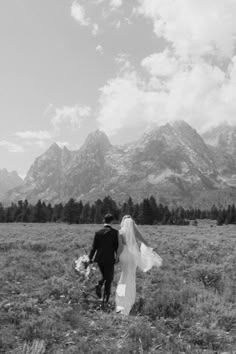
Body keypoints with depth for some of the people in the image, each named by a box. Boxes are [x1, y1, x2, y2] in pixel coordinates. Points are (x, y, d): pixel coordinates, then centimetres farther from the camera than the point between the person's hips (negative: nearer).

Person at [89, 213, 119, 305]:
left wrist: (90, 258, 6)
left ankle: (99, 285, -3)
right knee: (109, 279, 11)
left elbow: (94, 247, -1)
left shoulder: (98, 232, -3)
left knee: (104, 276, 24)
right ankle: (105, 299, 11)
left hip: (99, 259, 3)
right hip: (110, 259, -3)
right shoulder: (115, 232, -9)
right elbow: (117, 246, -7)